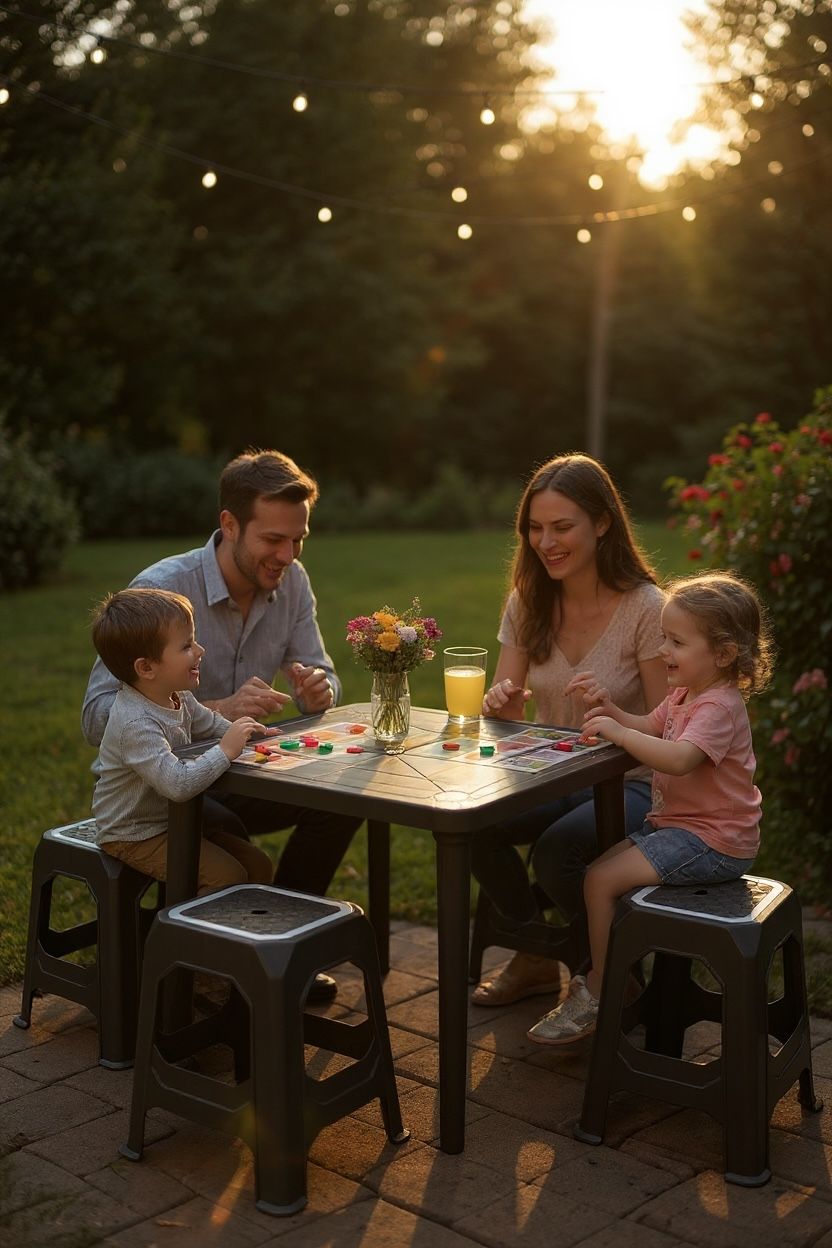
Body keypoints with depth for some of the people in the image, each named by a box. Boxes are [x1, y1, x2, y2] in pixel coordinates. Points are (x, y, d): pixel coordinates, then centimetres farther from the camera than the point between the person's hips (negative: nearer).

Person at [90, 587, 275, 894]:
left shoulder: (178, 698, -2)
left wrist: (243, 731, -4)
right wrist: (225, 751, -36)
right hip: (133, 836, -9)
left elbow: (209, 723, 17)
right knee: (229, 876, -17)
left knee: (258, 865, 5)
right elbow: (177, 783, -42)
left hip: (173, 820, 9)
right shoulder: (136, 724, -33)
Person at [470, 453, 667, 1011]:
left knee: (557, 848, -32)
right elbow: (507, 705, 1)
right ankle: (536, 959, 5)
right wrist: (501, 703, -22)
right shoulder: (528, 601, 0)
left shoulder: (645, 607, -15)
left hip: (632, 783, -5)